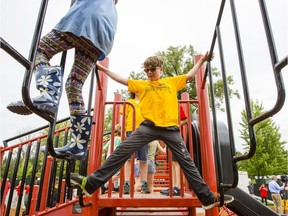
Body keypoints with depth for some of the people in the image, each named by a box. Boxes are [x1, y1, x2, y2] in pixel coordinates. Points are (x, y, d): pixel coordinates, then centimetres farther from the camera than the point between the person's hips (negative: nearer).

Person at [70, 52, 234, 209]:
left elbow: (190, 76, 26)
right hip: (149, 126, 0)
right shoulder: (142, 84, 17)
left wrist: (202, 60, 26)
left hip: (170, 128, 0)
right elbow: (121, 79, 18)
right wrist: (103, 69, 18)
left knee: (187, 161, 3)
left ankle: (208, 197, 14)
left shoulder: (172, 82, 18)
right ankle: (91, 183, -4)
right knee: (122, 151, -9)